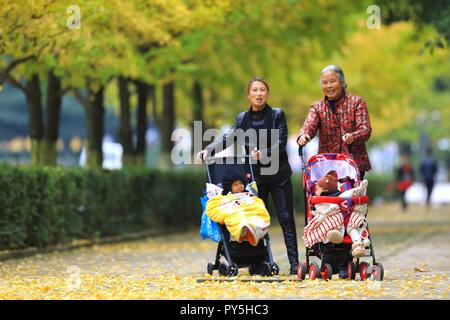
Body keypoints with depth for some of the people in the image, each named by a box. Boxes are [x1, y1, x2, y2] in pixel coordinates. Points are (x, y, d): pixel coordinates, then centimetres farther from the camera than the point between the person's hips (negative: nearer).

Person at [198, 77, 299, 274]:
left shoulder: (277, 115, -2)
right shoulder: (242, 119, 7)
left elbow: (280, 144, -8)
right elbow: (227, 139, 3)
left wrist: (263, 154, -23)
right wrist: (208, 150, -12)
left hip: (278, 174, -2)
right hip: (255, 175, 3)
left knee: (286, 219, -4)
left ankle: (294, 263, -5)